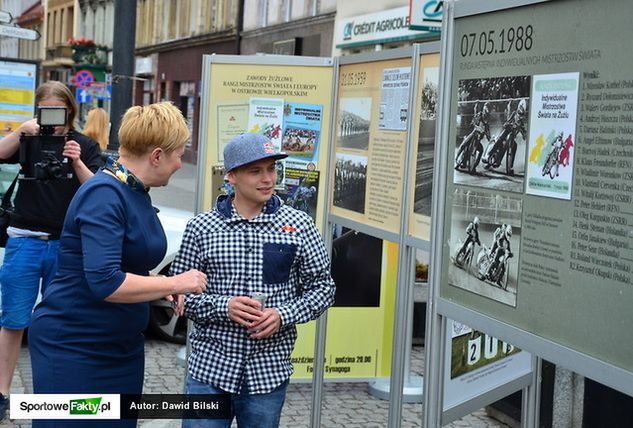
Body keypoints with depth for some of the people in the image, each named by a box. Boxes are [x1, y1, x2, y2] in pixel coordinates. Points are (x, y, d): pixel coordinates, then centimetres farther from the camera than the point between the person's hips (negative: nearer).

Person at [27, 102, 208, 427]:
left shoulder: (136, 192, 7)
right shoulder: (104, 194, -20)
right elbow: (103, 282, -29)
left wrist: (166, 290, 3)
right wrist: (175, 283, -19)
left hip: (123, 347, 9)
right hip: (73, 348, -9)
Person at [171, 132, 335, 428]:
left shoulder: (299, 225, 0)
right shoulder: (201, 227, -1)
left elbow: (322, 288, 5)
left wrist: (284, 315, -12)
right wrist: (223, 307, -15)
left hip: (269, 371, 1)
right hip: (210, 367, -1)